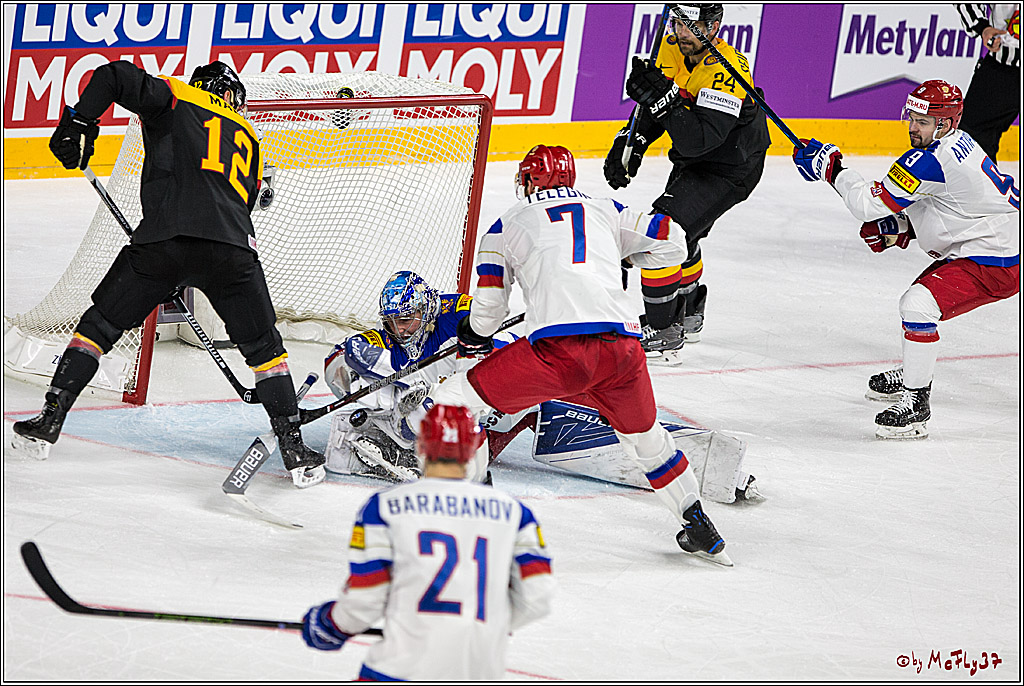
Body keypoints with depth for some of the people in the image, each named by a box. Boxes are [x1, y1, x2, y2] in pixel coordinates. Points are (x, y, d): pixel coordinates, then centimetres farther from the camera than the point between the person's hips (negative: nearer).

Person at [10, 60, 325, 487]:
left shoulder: (175, 99, 18)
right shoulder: (247, 136, 30)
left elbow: (114, 76, 0)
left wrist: (78, 124, 6)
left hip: (166, 236, -2)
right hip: (232, 250, 2)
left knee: (101, 324, 15)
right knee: (263, 347, 17)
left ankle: (50, 419, 12)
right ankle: (293, 447, 9)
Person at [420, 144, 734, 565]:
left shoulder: (508, 225, 19)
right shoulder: (607, 211, 25)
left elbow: (487, 306, 14)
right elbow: (672, 244, 23)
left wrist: (472, 337, 37)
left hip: (558, 347, -4)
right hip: (623, 346, 4)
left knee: (464, 393, 13)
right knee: (644, 435, 28)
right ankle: (699, 528, 31)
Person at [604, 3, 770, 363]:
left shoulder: (725, 70, -33)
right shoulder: (673, 47, -8)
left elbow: (699, 140, -40)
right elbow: (653, 107, 3)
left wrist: (662, 97, -47)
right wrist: (630, 144, -11)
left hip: (730, 168, -9)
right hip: (691, 160, 9)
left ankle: (663, 335, -12)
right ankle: (688, 317, 51)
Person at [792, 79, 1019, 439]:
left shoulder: (930, 161, -25)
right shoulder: (957, 142, 7)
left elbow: (871, 204, -21)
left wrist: (831, 167, -11)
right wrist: (900, 228, 4)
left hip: (994, 264, -12)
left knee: (920, 305, -25)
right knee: (917, 300, 27)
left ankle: (916, 403, -17)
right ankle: (912, 376, 51)